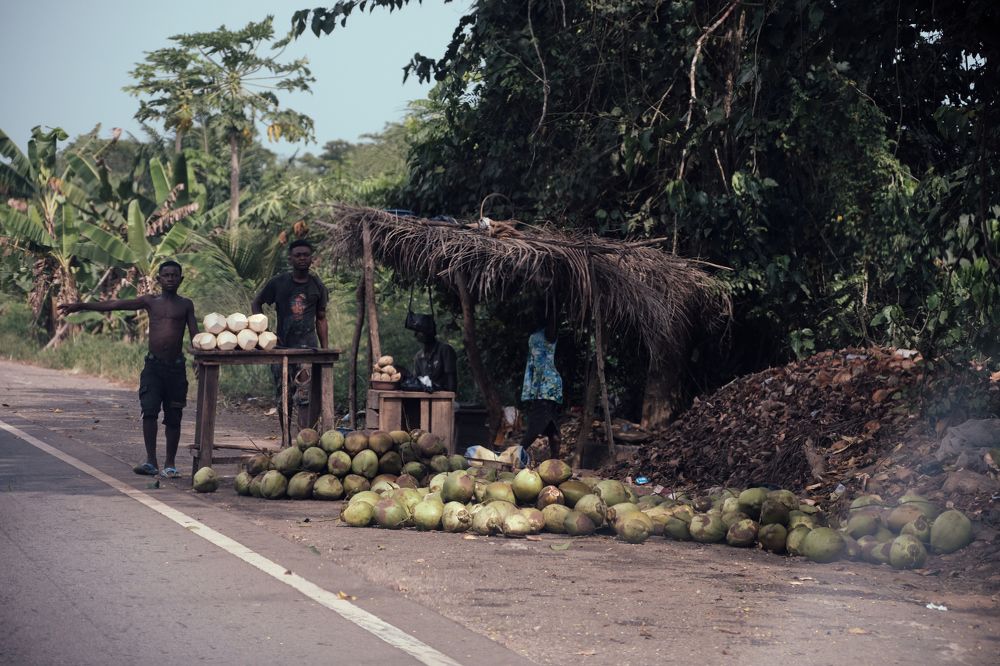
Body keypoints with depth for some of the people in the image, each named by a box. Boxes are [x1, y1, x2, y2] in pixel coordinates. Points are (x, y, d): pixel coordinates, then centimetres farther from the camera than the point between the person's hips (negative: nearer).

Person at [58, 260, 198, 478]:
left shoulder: (186, 305, 9)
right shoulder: (150, 301, 8)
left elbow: (194, 335, 5)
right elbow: (114, 305, 5)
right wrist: (81, 306, -1)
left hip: (176, 367, 0)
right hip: (153, 365, 0)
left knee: (173, 417, 2)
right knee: (149, 411, -13)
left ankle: (170, 464, 11)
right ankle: (150, 461, -9)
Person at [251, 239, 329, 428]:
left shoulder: (318, 287, 9)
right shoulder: (278, 283, 5)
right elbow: (256, 303, 14)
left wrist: (325, 350, 11)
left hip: (307, 343, -1)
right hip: (282, 345, 1)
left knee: (304, 395, -19)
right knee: (283, 397, 6)